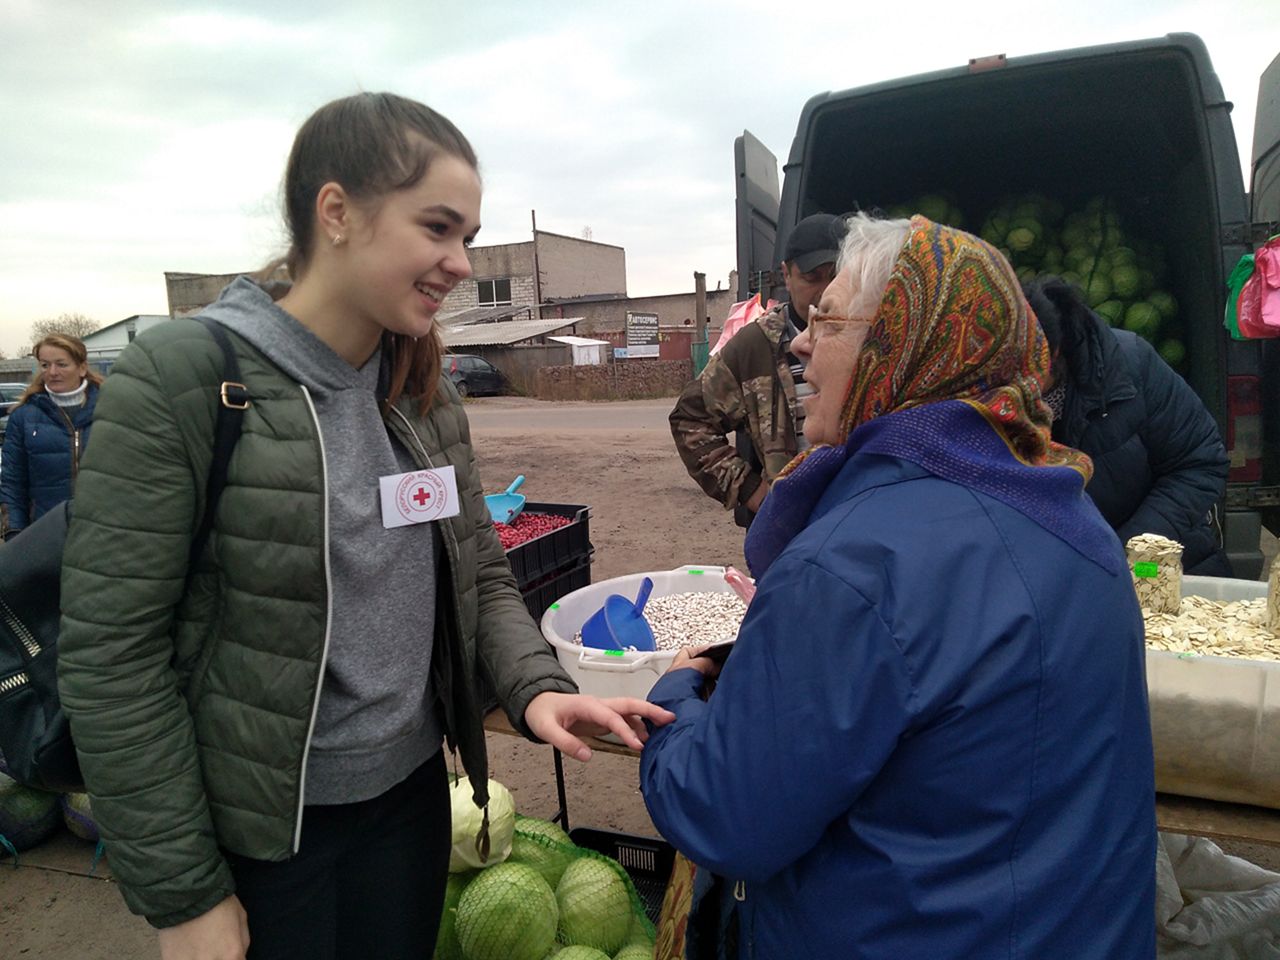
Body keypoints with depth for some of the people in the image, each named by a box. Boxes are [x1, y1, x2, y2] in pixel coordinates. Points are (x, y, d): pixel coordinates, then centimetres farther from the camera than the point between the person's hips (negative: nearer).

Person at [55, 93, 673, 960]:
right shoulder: (180, 378, -17)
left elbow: (482, 576, 5)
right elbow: (109, 656, -15)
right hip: (255, 831, -4)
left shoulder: (427, 391, 0)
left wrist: (535, 687, -13)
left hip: (412, 792, 5)